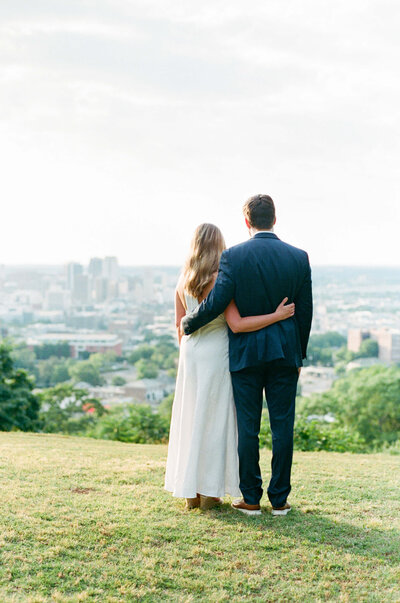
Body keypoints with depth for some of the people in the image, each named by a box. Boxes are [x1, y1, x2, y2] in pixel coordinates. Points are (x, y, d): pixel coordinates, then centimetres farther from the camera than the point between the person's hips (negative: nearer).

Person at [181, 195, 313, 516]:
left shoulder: (233, 256, -8)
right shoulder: (299, 257, 1)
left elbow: (215, 303, -12)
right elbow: (305, 312, 5)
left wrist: (187, 324, 7)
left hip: (246, 352, -2)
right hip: (285, 352, 2)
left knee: (248, 427, 6)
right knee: (283, 425, 7)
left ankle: (251, 499, 13)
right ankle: (280, 498, 13)